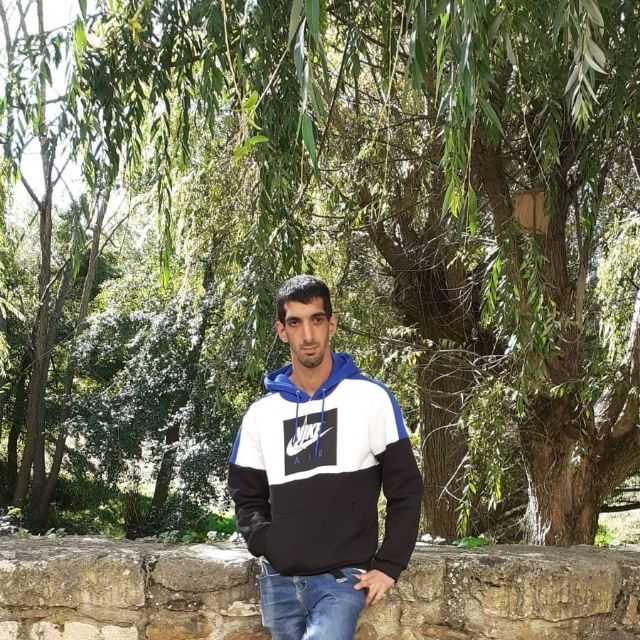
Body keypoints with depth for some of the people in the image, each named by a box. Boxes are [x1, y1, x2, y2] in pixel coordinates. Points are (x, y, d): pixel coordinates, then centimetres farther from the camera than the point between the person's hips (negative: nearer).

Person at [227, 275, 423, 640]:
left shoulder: (371, 398, -2)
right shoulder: (262, 414, 7)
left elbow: (405, 489, 0)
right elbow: (247, 494, 15)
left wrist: (388, 566, -6)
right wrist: (264, 542, -2)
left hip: (343, 578, -4)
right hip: (279, 581, 4)